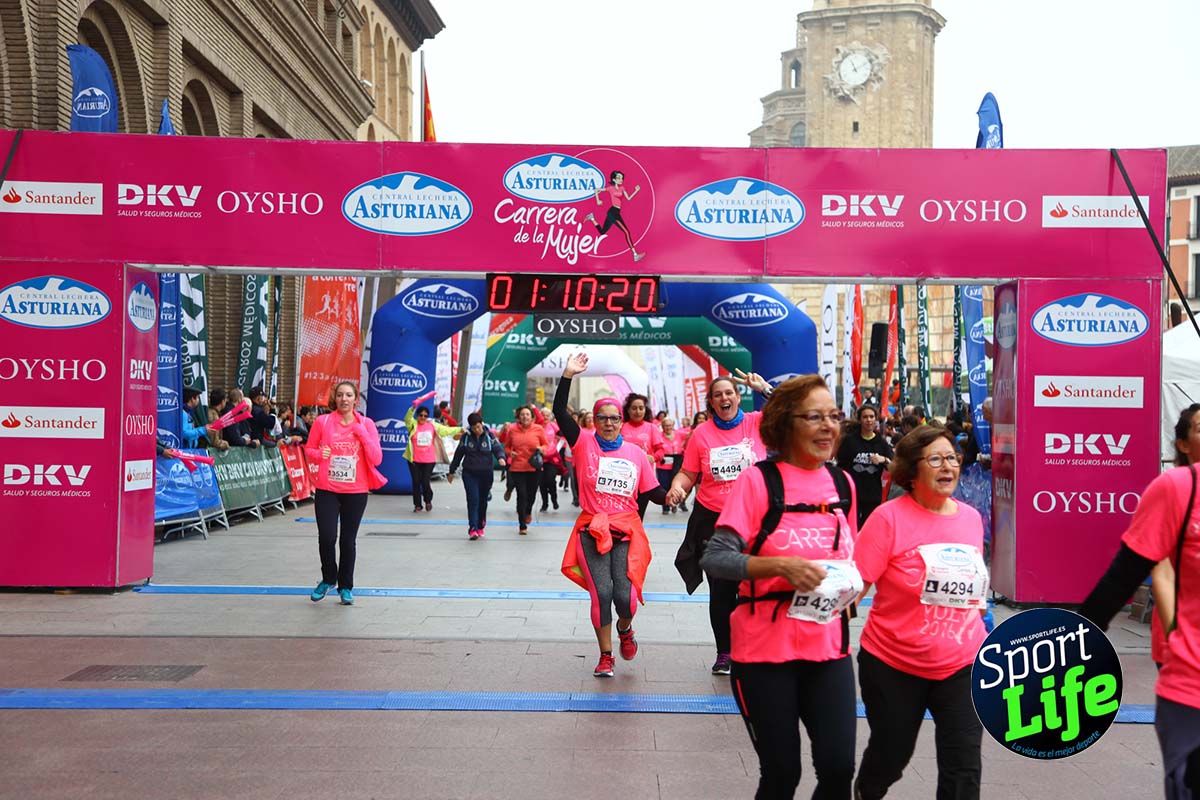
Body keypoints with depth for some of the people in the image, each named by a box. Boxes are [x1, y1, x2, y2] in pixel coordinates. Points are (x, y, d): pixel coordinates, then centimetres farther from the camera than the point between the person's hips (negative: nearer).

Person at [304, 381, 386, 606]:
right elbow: (308, 449, 10)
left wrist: (362, 433, -14)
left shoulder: (366, 424, -1)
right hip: (327, 490, 0)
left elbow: (376, 459, -6)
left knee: (348, 540, 8)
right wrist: (318, 454, -12)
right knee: (326, 536, -11)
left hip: (356, 492, 1)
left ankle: (346, 586, 25)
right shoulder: (322, 422, -1)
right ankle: (328, 579, 16)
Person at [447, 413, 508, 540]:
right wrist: (451, 471, 12)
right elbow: (458, 454, 7)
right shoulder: (466, 437, 1)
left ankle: (480, 527, 26)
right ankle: (472, 529, -14)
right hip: (469, 473, 0)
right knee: (473, 500, -12)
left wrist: (501, 457, -36)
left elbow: (498, 448, -13)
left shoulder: (489, 436, -2)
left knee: (483, 500, 10)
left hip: (486, 473, 1)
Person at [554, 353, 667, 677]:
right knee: (601, 592, -11)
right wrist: (568, 375, -16)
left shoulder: (636, 453, 7)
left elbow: (651, 491, 9)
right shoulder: (584, 445, 2)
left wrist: (670, 497, -11)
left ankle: (625, 628, 28)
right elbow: (560, 411, -9)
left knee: (625, 594, -11)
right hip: (592, 529, -1)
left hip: (627, 531, 1)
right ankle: (606, 656, 12)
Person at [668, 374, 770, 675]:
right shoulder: (701, 433, 0)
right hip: (712, 520, 1)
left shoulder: (757, 422, -1)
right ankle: (724, 653, 24)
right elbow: (688, 474, 3)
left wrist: (765, 388, -17)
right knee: (720, 590, 10)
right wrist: (677, 486, -17)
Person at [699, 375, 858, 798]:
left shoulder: (842, 483, 5)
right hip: (765, 650, -4)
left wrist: (849, 586, -1)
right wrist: (781, 565, -26)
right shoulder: (757, 480, -12)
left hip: (828, 648, 4)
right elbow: (714, 559, -16)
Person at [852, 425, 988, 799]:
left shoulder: (971, 517, 3)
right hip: (894, 663, -3)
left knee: (964, 764, -2)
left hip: (963, 663, 4)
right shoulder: (889, 517, -15)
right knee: (891, 755, 14)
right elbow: (856, 583, -17)